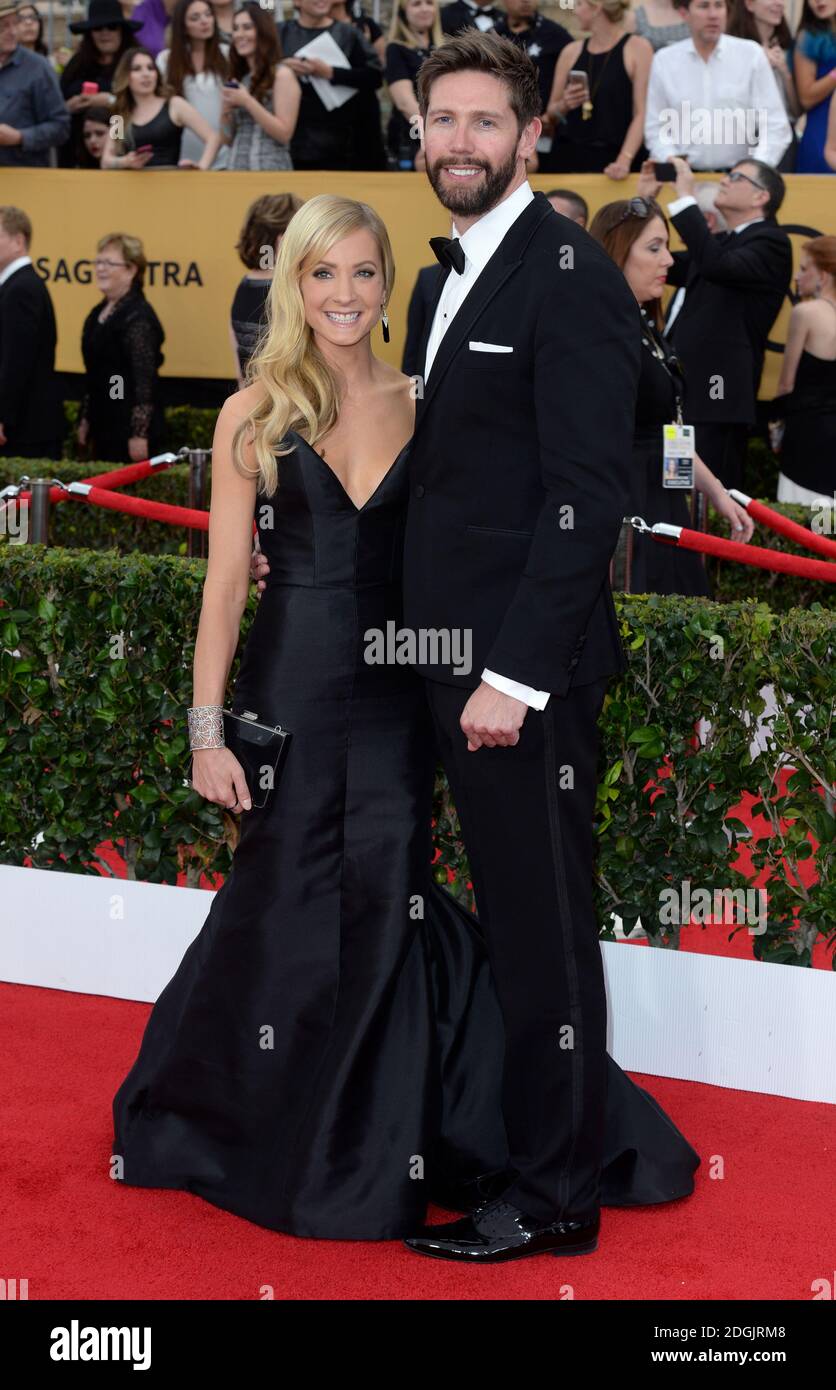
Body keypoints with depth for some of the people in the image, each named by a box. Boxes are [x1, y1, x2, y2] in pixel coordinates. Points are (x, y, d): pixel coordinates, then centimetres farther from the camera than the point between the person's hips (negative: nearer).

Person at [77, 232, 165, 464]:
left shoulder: (138, 316, -14)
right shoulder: (98, 313, 13)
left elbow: (145, 379, -19)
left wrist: (139, 435, -22)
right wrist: (85, 420, 18)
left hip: (129, 428, -9)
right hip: (104, 426, 9)